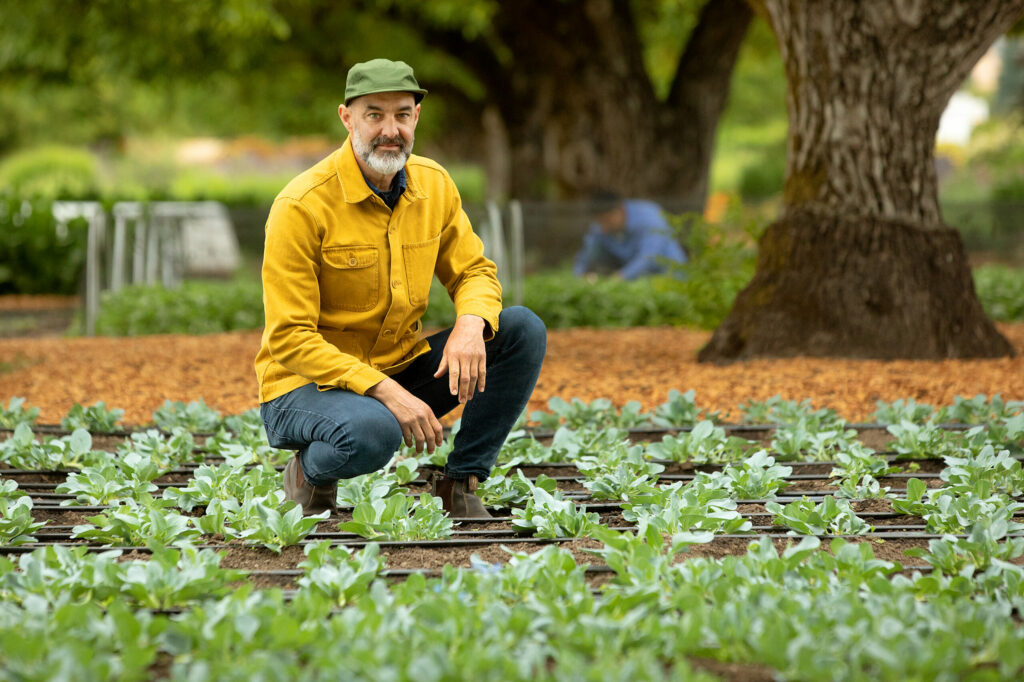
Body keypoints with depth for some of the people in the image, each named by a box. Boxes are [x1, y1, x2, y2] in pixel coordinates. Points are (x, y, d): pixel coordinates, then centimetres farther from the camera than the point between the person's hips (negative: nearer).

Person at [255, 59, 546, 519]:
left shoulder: (434, 185, 0)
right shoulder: (303, 205, -19)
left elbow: (475, 272, 10)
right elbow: (289, 339, -20)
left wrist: (471, 325, -17)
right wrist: (385, 391, -30)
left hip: (400, 371, 6)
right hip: (307, 385, -6)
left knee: (523, 330, -9)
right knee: (372, 433, -40)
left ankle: (459, 484, -3)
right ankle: (311, 471, -4)